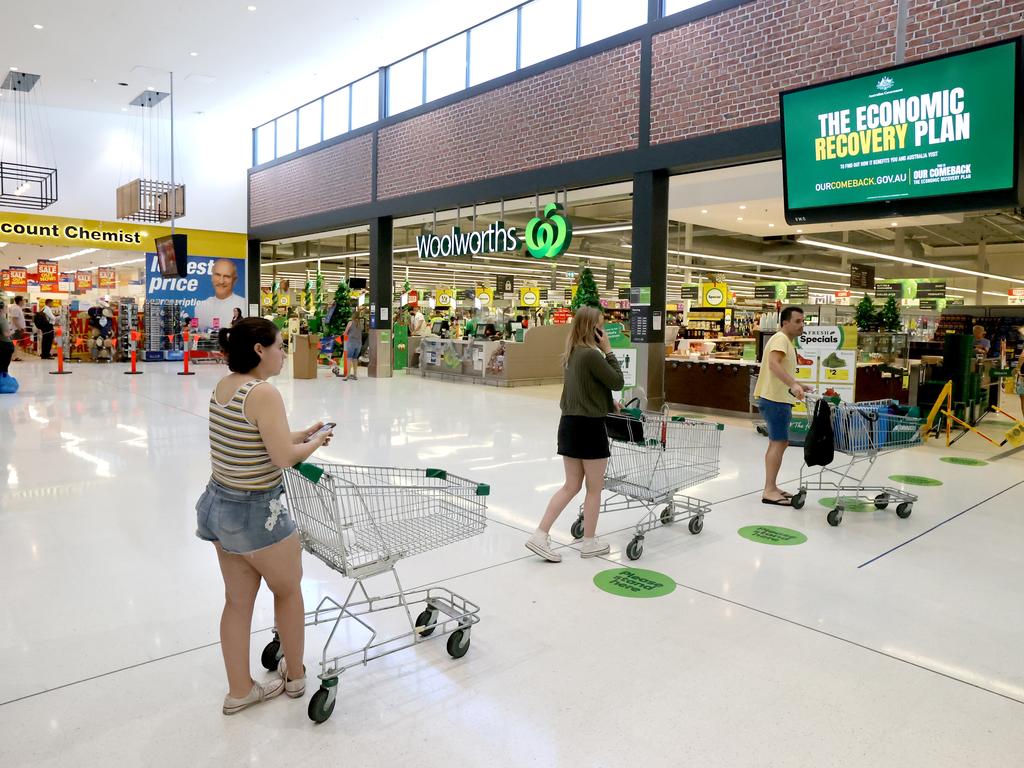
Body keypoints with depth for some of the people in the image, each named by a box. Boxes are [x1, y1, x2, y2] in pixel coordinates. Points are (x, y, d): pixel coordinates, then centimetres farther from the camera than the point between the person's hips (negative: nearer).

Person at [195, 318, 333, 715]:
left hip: (218, 504, 8)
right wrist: (315, 442, -6)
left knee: (238, 601, 18)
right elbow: (284, 457, -24)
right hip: (256, 514, -8)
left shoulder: (222, 386, 4)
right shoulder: (264, 392, -23)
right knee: (288, 590, 16)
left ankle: (240, 690, 31)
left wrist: (301, 434, 8)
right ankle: (295, 676, 34)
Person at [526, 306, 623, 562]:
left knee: (571, 485, 14)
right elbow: (617, 382, -9)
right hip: (589, 426, -8)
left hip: (569, 423, 8)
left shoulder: (572, 354, 10)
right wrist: (608, 350, -6)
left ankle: (539, 536, 9)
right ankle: (590, 543, 20)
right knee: (594, 488, 8)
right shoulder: (591, 354, -17)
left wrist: (609, 405, 20)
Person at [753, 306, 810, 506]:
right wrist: (793, 384, -40)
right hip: (775, 400, -11)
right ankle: (769, 491, -10)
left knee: (778, 443, 15)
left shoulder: (787, 341, 21)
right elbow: (773, 364, -30)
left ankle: (772, 487, 23)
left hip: (780, 400, 11)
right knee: (779, 443, -11)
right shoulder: (781, 339, -12)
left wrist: (797, 386, 29)